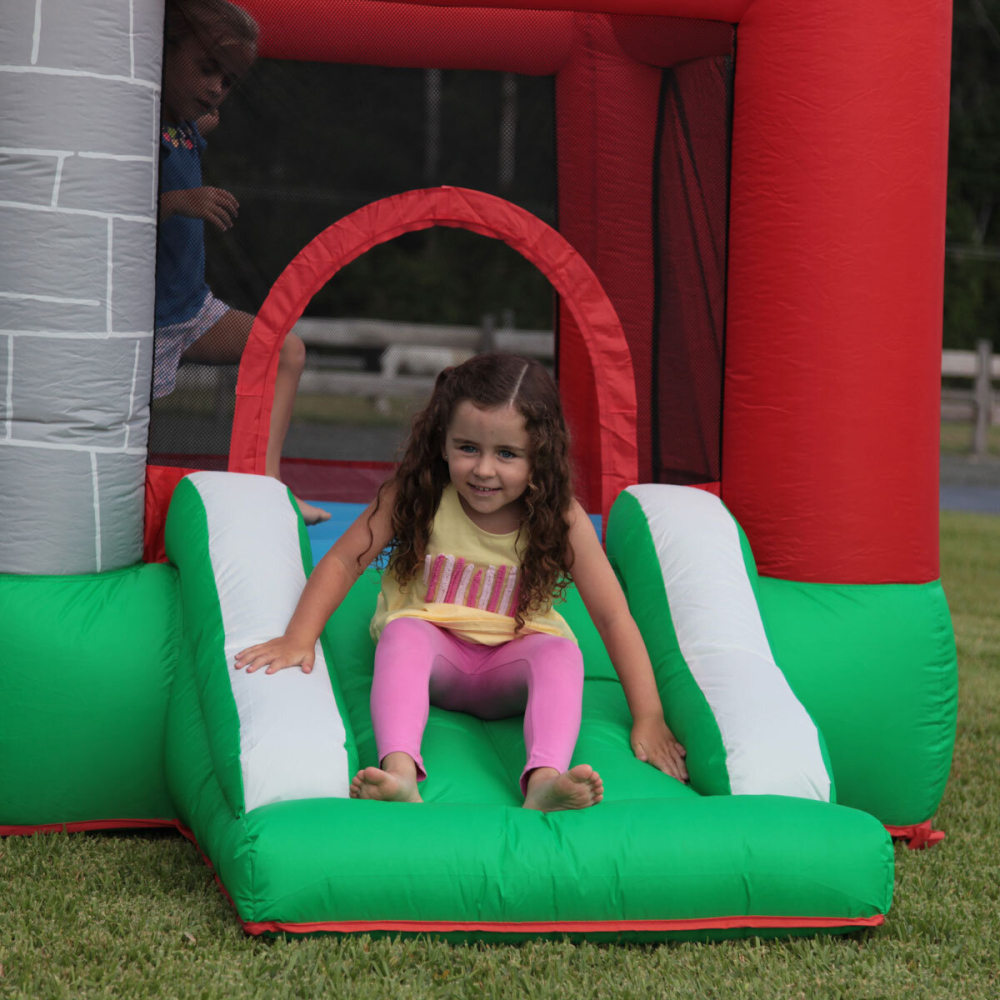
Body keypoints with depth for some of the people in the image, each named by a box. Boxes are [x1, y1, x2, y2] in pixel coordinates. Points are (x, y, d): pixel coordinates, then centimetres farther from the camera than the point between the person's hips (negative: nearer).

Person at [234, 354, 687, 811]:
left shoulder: (561, 518, -10)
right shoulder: (416, 494, -9)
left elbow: (613, 618, -10)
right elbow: (343, 561, -4)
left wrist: (649, 718, -15)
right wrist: (299, 637, -18)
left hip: (512, 664, 0)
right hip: (435, 652, 0)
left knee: (560, 651, -32)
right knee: (404, 632, -33)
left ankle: (544, 781, -56)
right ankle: (400, 773, -56)